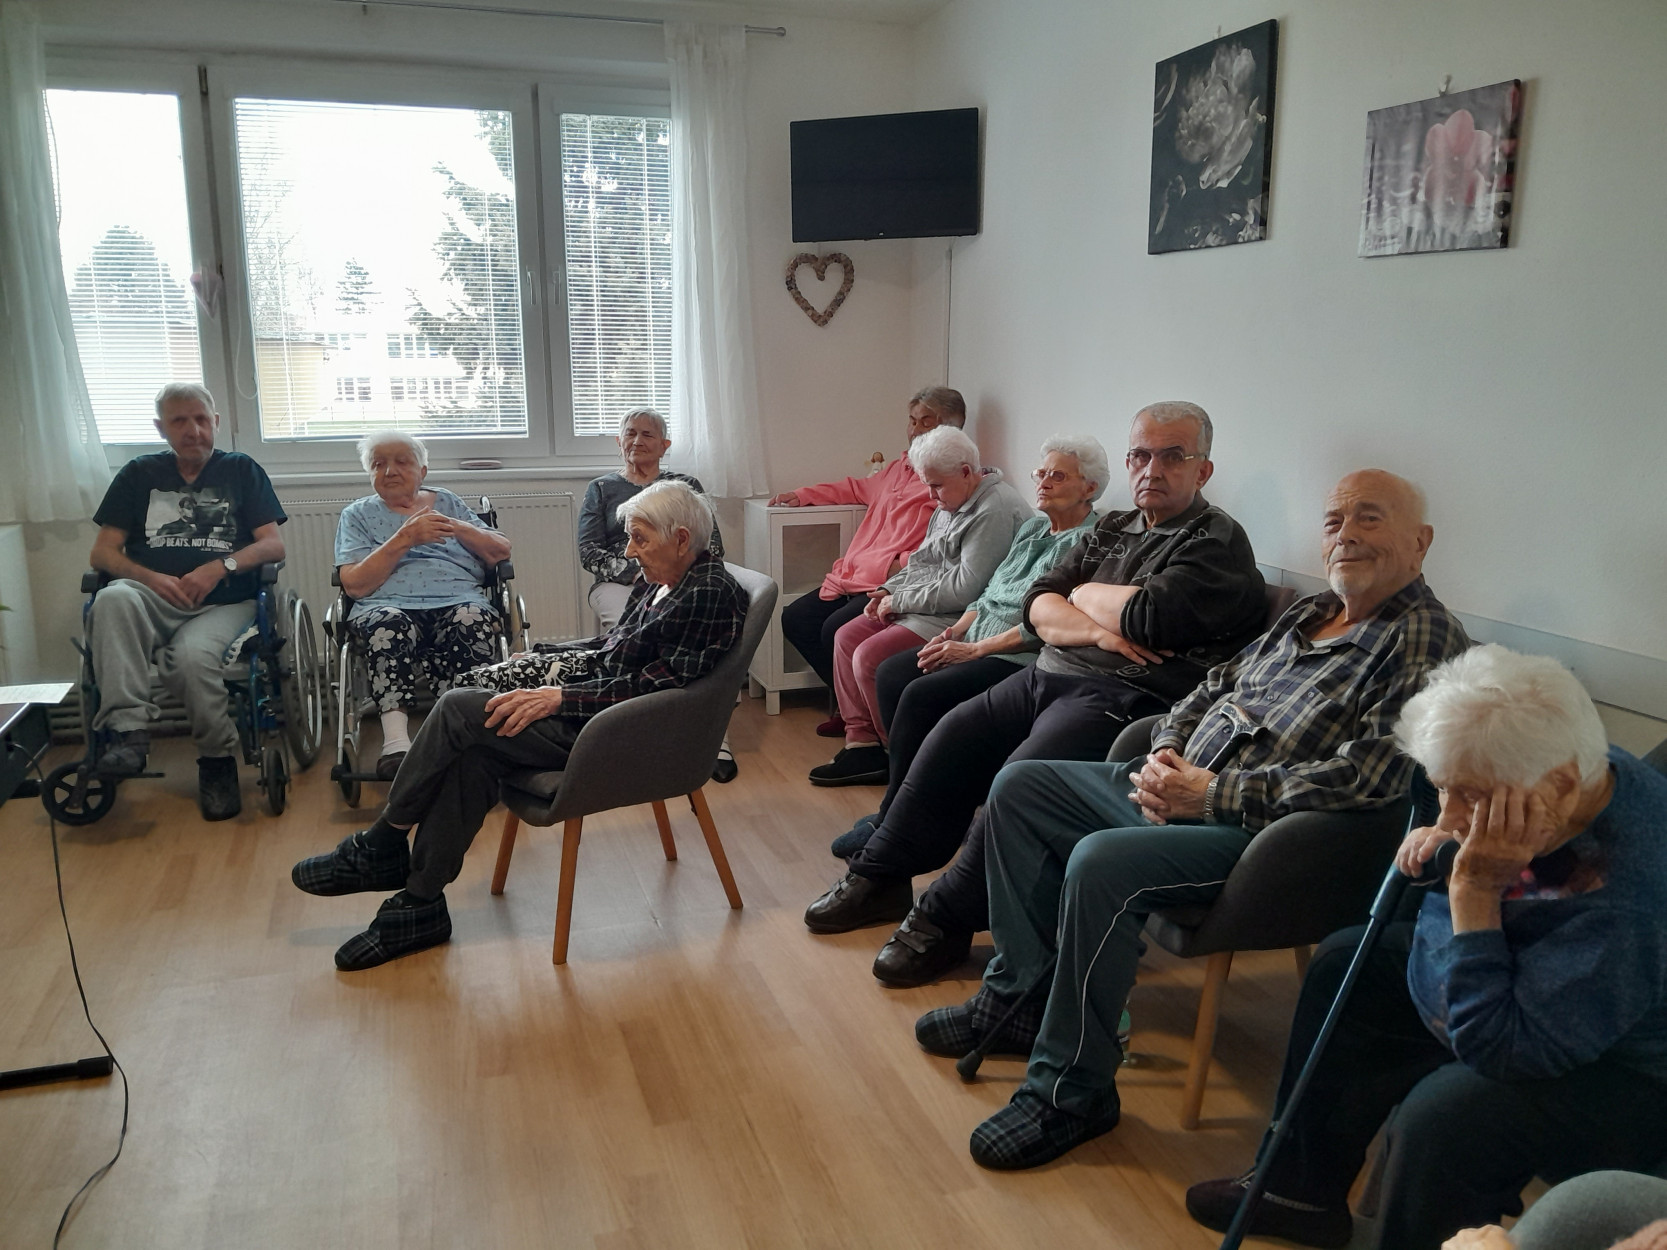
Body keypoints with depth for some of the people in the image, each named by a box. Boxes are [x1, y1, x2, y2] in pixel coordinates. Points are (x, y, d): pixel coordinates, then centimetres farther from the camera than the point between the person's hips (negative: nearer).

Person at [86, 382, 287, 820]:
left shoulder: (241, 471, 16)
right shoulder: (139, 474, 20)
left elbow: (274, 545, 6)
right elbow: (102, 553, 12)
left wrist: (220, 566, -11)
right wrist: (151, 578, -8)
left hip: (225, 603, -2)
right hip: (154, 599, 2)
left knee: (193, 654, -35)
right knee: (113, 598, -35)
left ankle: (217, 758, -15)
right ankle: (127, 730, -38)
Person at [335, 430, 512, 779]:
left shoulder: (446, 502, 26)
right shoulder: (357, 515, 21)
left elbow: (501, 552, 17)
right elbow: (355, 585, 4)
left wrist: (458, 528, 0)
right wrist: (404, 538, -4)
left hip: (458, 600, 1)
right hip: (388, 604, -1)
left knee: (475, 620, -36)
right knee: (387, 625, -38)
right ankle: (396, 745, -49)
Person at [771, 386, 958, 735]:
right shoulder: (900, 467, 21)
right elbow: (858, 488, 40)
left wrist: (904, 564, -27)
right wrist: (801, 495, 35)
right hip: (852, 577, 10)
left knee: (836, 629, -28)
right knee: (794, 619, 3)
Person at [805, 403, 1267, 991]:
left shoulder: (1218, 542, -3)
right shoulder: (1111, 529, 20)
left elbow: (1146, 619, -18)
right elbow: (1039, 605, 10)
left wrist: (1086, 594, 1)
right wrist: (1095, 629, -10)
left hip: (1123, 695, -8)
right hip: (1048, 675, 8)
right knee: (950, 739, -3)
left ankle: (945, 919, -12)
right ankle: (880, 876, 13)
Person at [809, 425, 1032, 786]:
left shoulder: (996, 510, -19)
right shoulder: (950, 504, 14)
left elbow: (964, 587, -24)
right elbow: (921, 561, 23)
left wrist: (900, 601, -15)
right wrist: (888, 590, 5)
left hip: (957, 620, -11)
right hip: (920, 608, 11)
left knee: (869, 658, -21)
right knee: (847, 637, 4)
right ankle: (862, 742, 3)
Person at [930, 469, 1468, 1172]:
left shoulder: (1426, 643, -11)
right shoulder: (1308, 613, 17)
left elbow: (1365, 777, -23)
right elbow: (1214, 687, 22)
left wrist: (1214, 796, -21)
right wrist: (1166, 752, 0)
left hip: (1260, 832, -10)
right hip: (1179, 787, 10)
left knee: (1101, 863, -33)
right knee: (1018, 787, 6)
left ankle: (1071, 1091, -15)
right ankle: (1022, 992, 11)